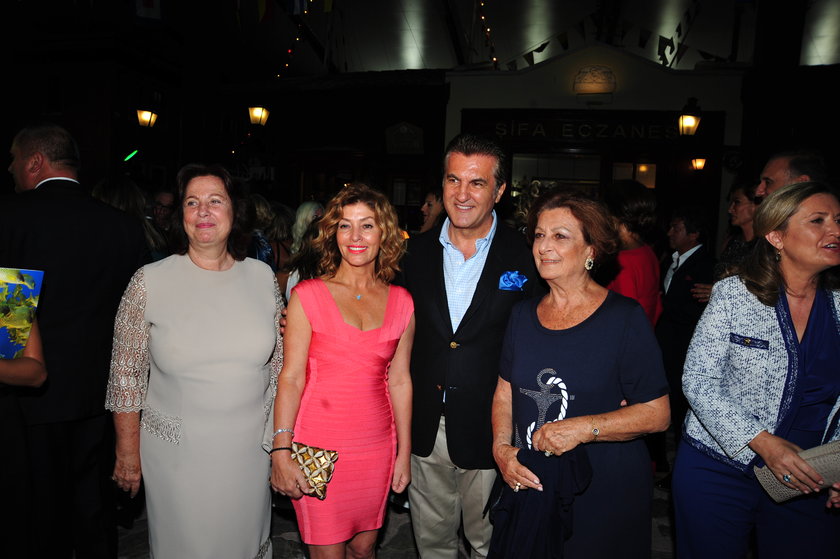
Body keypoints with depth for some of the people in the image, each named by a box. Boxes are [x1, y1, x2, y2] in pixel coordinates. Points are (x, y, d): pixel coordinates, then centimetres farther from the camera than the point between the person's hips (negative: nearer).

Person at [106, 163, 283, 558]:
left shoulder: (262, 277, -2)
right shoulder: (150, 281, -9)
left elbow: (280, 362, 5)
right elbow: (126, 373, -3)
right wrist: (128, 451, -1)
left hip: (250, 446, 2)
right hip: (176, 450, -2)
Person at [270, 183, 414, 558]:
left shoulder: (401, 302, 3)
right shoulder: (308, 295, -6)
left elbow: (399, 380, 6)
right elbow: (291, 377, -8)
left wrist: (404, 453, 7)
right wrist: (281, 452, -14)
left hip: (376, 448, 3)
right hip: (318, 449, -3)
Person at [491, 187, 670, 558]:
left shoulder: (625, 317, -12)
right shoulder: (523, 314, 3)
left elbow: (657, 413, -13)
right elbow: (505, 391, 9)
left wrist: (586, 428, -24)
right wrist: (501, 447, -5)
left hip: (605, 494, -4)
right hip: (528, 486, 4)